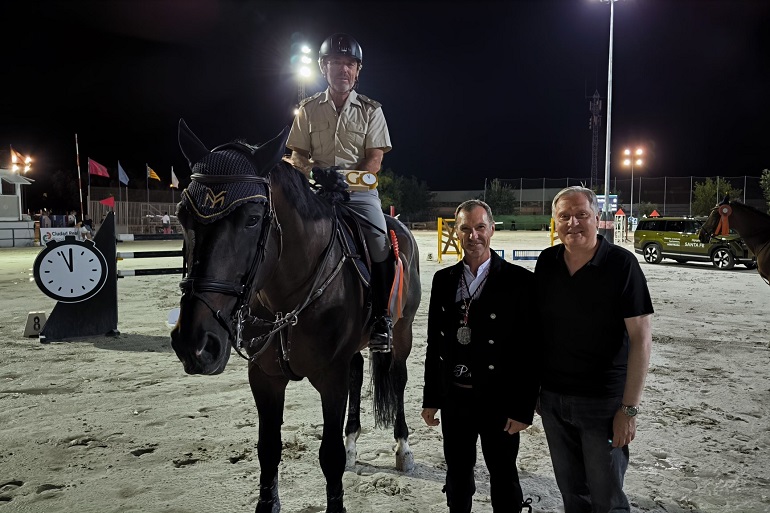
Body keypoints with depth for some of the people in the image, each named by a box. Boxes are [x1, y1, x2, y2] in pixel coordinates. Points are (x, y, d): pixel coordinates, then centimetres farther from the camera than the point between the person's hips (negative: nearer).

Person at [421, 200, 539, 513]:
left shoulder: (519, 281, -11)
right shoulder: (444, 280, 2)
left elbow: (530, 350, -10)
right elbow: (434, 343, 7)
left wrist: (523, 408, -12)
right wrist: (431, 398, 8)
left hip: (499, 401, -3)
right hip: (454, 397, 4)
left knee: (503, 476, 15)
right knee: (457, 474, 19)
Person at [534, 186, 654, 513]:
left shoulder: (621, 264, -12)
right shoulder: (547, 262, 1)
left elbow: (641, 337, -12)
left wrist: (629, 408, -15)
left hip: (603, 401, -4)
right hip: (552, 399, 4)